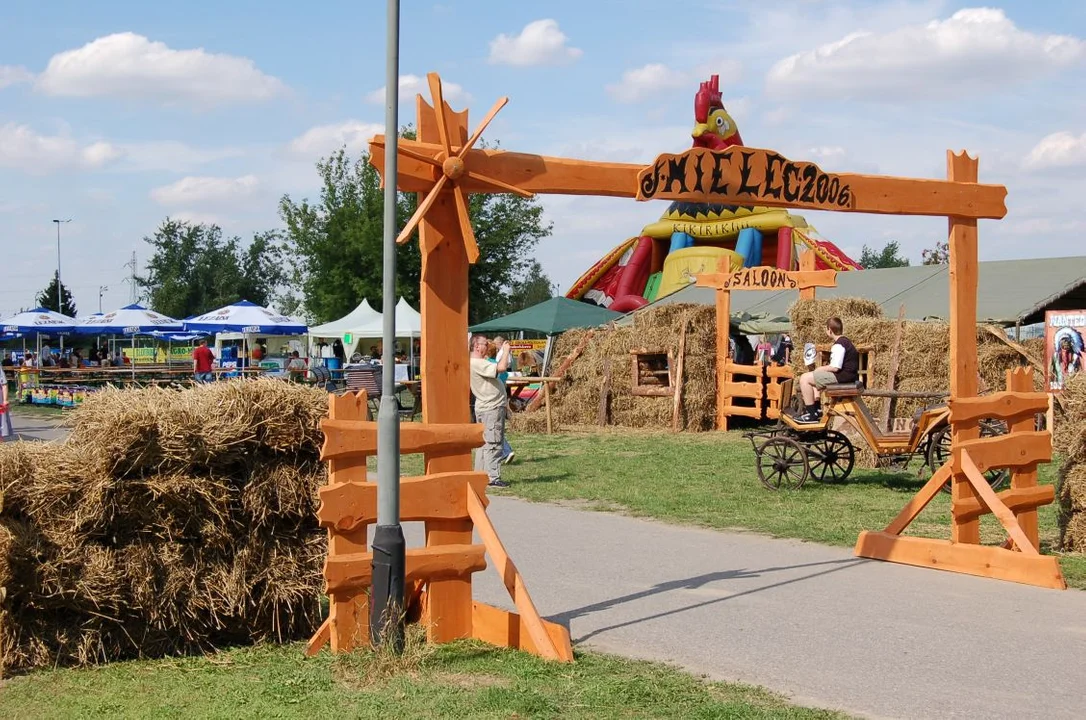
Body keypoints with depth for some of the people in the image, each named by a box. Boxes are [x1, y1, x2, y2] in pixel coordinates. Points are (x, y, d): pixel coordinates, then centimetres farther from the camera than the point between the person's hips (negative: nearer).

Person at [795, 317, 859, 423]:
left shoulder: (838, 345, -17)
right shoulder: (845, 341, 17)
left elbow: (835, 367, -24)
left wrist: (821, 368, -6)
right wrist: (823, 368, 11)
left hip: (843, 376, -11)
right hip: (847, 374, 11)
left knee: (805, 378, -11)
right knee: (813, 377, 29)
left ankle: (811, 415, -9)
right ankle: (817, 411, 24)